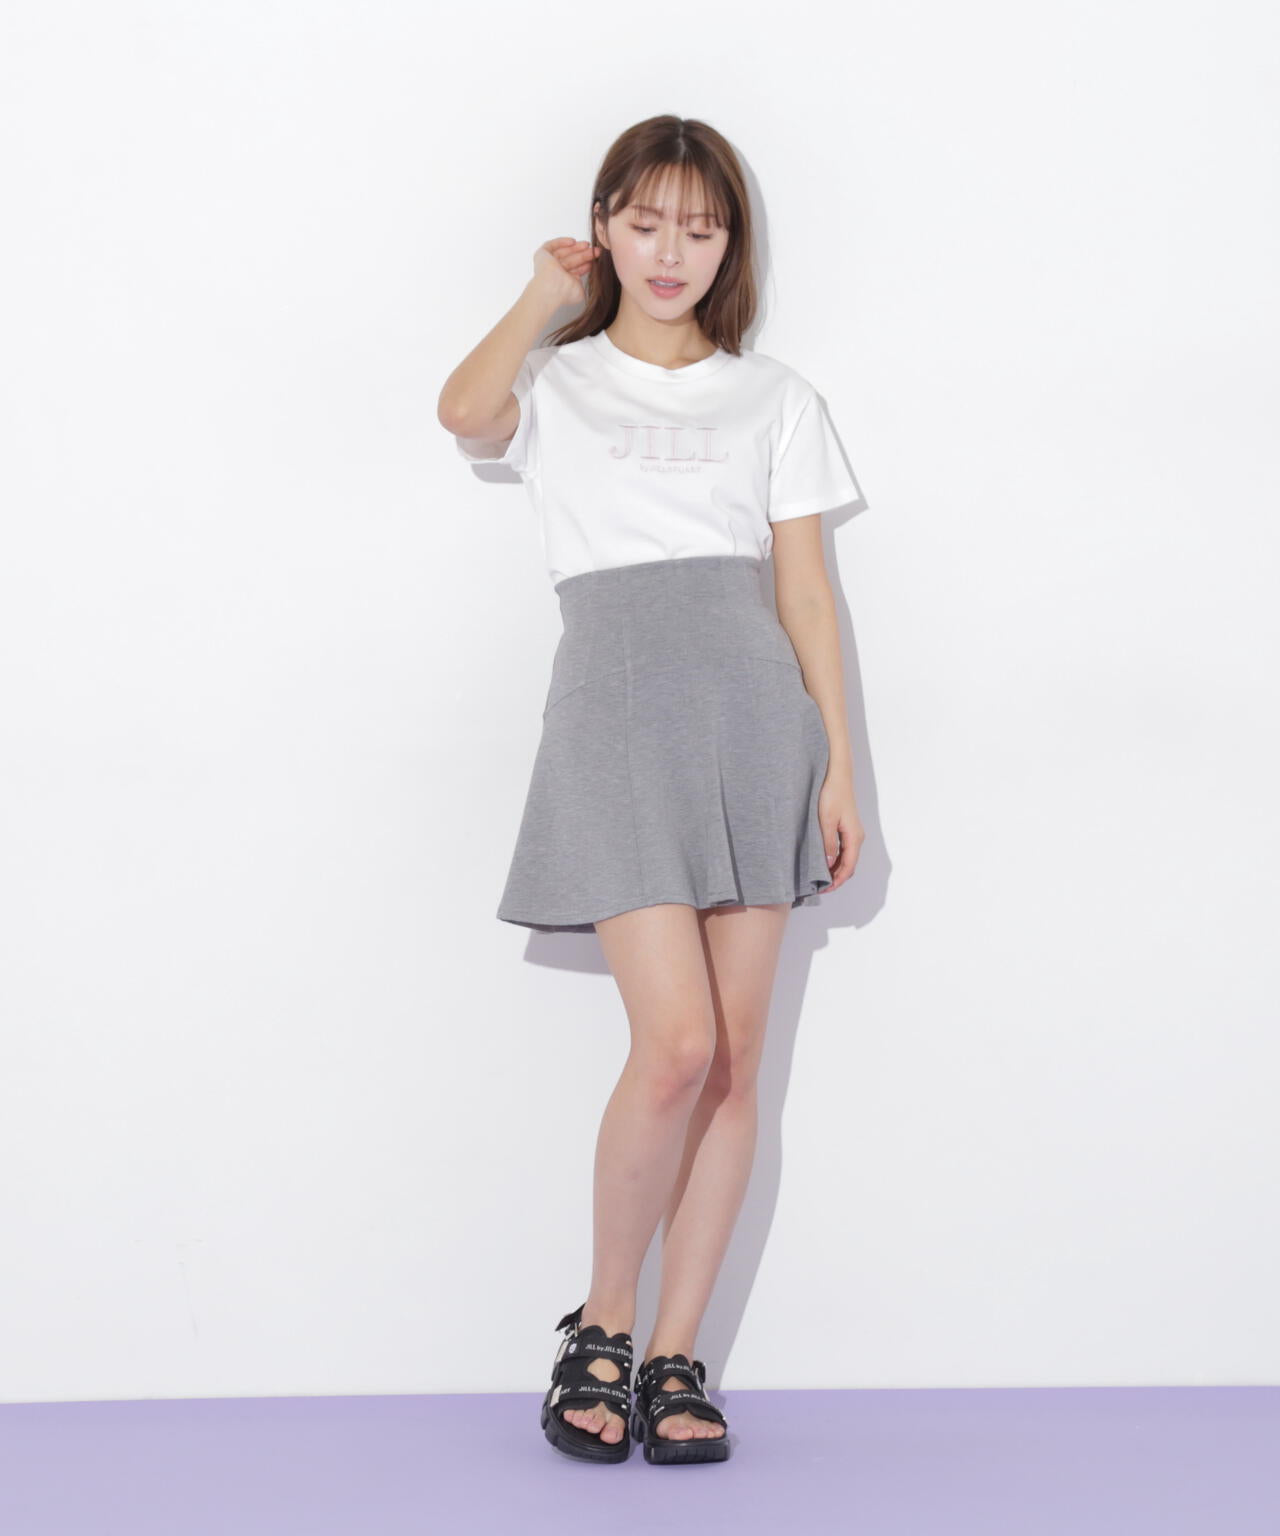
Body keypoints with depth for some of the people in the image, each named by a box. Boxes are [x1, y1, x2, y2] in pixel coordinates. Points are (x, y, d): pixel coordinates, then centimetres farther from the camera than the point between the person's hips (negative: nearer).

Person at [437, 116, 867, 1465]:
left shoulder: (772, 398, 17)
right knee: (676, 1042, -15)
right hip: (614, 714, -3)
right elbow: (465, 410, -13)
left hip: (754, 714, 3)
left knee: (735, 1059, 0)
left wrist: (837, 767, 5)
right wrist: (548, 291, 4)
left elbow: (808, 591, 13)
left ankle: (673, 1357, 11)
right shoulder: (557, 386, 12)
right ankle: (597, 1331, 6)